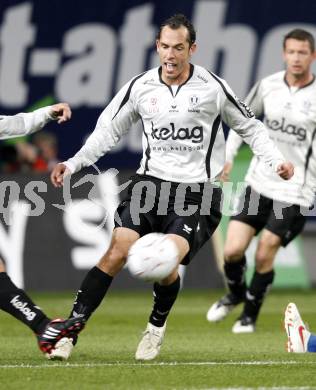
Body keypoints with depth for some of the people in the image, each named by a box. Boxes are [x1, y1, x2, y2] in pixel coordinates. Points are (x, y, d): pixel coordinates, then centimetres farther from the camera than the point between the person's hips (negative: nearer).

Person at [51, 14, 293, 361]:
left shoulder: (213, 87, -3)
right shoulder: (140, 87, 2)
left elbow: (249, 127, 9)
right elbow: (108, 130, 12)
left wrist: (276, 160, -3)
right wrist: (73, 163, 2)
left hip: (197, 191, -2)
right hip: (150, 182, 2)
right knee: (116, 252, -17)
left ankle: (157, 326, 10)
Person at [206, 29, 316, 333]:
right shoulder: (268, 86, 0)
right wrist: (228, 156, 7)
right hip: (259, 183, 3)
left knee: (264, 255, -5)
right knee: (232, 250, -4)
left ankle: (250, 314, 20)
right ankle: (235, 294, 29)